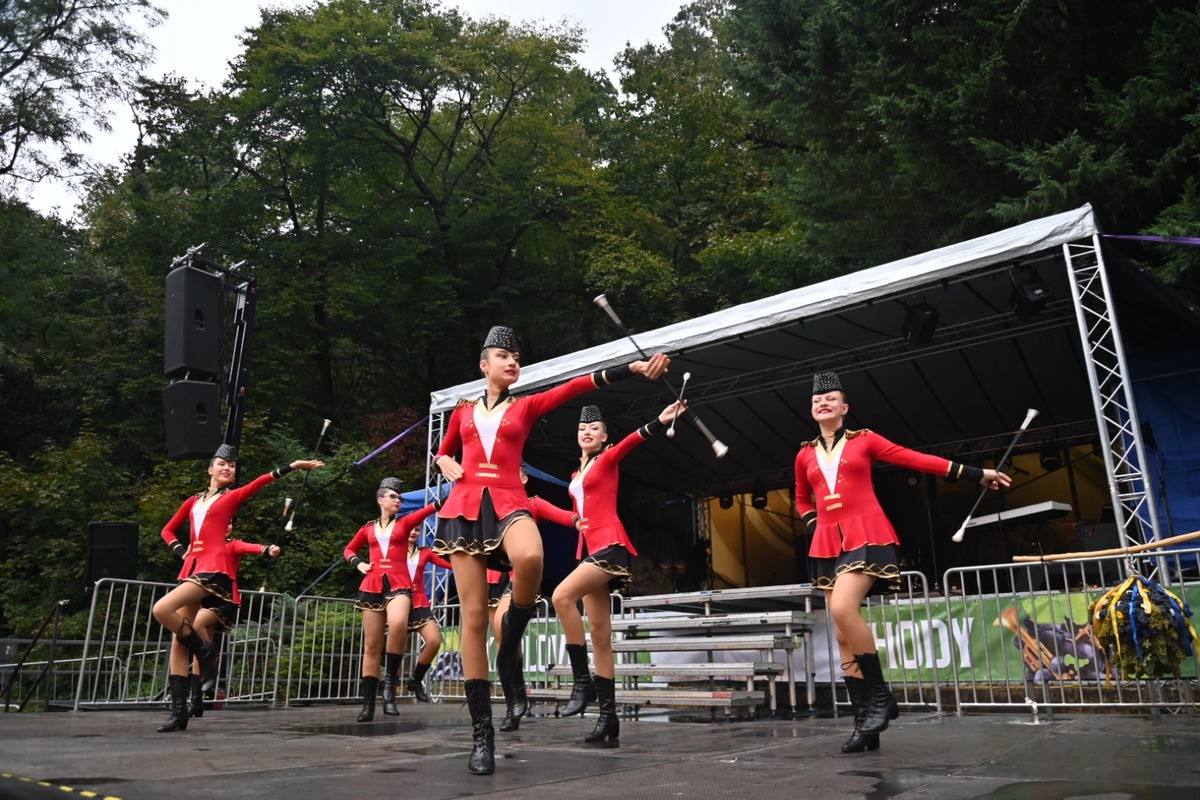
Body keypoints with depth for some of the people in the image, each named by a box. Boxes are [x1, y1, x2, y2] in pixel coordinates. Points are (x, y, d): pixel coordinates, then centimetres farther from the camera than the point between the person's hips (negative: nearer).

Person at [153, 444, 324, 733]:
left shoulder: (233, 496, 7)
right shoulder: (193, 501, 20)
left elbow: (261, 481, -6)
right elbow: (168, 530, 28)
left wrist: (294, 465, -20)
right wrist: (181, 550, 8)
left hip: (215, 568, -6)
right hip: (192, 567, 6)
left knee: (161, 609, -24)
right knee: (179, 639, 1)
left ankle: (204, 649, -2)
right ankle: (178, 712, 5)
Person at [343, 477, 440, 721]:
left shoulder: (405, 522, 10)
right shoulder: (368, 528, 15)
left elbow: (429, 509, -5)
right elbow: (348, 549, 28)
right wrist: (358, 563, 8)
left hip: (399, 584, -2)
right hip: (372, 586, 2)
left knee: (398, 624, -33)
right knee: (372, 645, 2)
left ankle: (390, 682, -17)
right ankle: (368, 704, 10)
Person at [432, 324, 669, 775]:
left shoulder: (527, 406, 13)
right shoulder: (463, 411, 17)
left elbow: (577, 386, 1)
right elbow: (441, 454, 30)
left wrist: (634, 368, -11)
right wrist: (445, 465, 4)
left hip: (508, 502, -1)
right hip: (465, 506, 1)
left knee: (530, 558, -38)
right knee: (473, 616, -5)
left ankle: (509, 651, -10)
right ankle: (481, 733, 4)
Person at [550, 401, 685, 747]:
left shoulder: (608, 459, 2)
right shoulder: (575, 476, 21)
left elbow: (630, 441, -15)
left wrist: (660, 422, -34)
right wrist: (576, 520, 3)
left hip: (611, 544, -8)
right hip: (589, 548, 8)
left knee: (562, 596, -26)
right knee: (600, 634, 4)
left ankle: (582, 682, -16)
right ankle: (608, 717, 5)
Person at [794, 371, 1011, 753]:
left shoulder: (863, 440, 5)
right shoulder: (805, 455, 14)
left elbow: (916, 459, 4)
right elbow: (802, 499, 29)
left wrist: (974, 473, 2)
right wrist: (814, 524, 10)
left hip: (866, 535, -4)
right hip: (827, 543, 5)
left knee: (843, 608, -27)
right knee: (843, 636, 1)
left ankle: (879, 696, -10)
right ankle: (865, 722, 8)